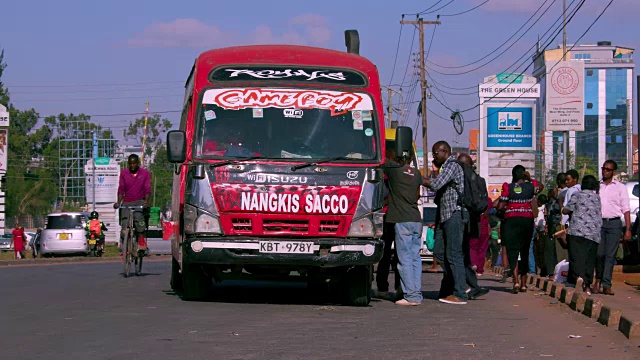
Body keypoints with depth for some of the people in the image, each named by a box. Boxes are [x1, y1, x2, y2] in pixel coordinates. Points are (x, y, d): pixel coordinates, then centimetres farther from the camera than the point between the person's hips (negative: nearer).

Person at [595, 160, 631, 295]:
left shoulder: (620, 187, 8)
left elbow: (626, 209, 5)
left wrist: (628, 229, -3)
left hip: (614, 223, -1)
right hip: (598, 222, 2)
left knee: (610, 255, -6)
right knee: (599, 254, -5)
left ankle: (606, 284, -8)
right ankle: (598, 279, 14)